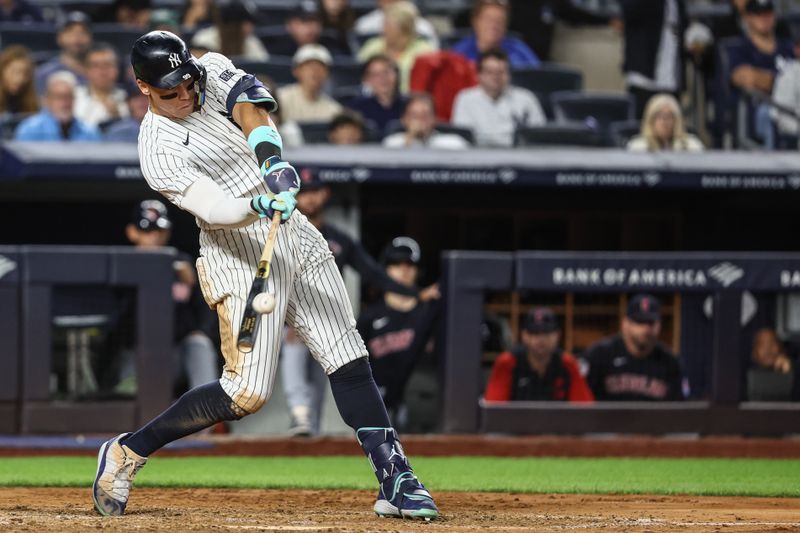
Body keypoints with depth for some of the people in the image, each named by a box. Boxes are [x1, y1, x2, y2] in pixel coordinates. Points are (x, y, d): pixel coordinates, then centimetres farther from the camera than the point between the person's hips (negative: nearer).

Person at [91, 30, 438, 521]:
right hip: (240, 255, -6)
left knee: (349, 360, -1)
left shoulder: (213, 71, 3)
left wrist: (273, 159, -36)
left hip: (295, 233, 6)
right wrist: (258, 207, -46)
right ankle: (129, 451, 4)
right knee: (247, 392, -11)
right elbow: (212, 207, -25)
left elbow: (251, 109, -18)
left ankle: (395, 482, -2)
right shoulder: (158, 150, -13)